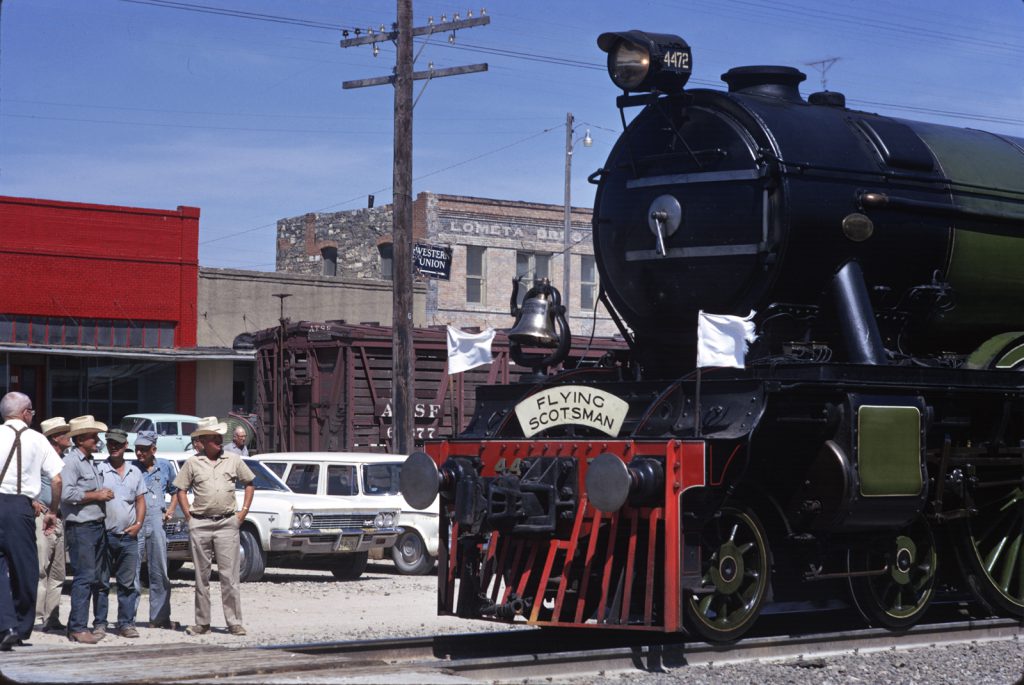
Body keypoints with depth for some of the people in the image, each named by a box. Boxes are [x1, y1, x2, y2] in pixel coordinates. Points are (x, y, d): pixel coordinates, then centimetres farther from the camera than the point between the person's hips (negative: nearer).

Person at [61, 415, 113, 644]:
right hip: (81, 528, -9)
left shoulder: (90, 462, 19)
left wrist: (104, 494, 10)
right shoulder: (71, 462, -10)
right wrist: (95, 495, -13)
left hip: (97, 526, 9)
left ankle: (78, 626, 14)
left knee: (93, 578, 9)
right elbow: (67, 494, -20)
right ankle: (78, 628, -9)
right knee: (84, 577, -11)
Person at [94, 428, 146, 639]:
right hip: (104, 534, -3)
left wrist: (138, 524, 2)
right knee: (101, 582, 0)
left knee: (127, 582, 3)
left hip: (129, 535, 4)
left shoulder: (135, 472, 13)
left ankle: (126, 622, 7)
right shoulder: (99, 471, 0)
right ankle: (100, 623, 5)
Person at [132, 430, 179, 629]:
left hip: (156, 523, 3)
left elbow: (175, 491, 27)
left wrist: (171, 510, 12)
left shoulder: (164, 468, 12)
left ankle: (160, 617, 13)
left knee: (160, 572, 6)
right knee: (132, 570, -4)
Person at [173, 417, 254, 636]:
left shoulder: (233, 460, 6)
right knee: (201, 575, 6)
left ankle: (234, 623, 0)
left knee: (229, 575, -3)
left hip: (227, 522, 0)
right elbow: (181, 490, 9)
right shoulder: (193, 463, 3)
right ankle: (202, 623, 12)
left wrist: (243, 512, 8)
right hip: (200, 524, 0)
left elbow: (249, 483, 16)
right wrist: (188, 516, 0)